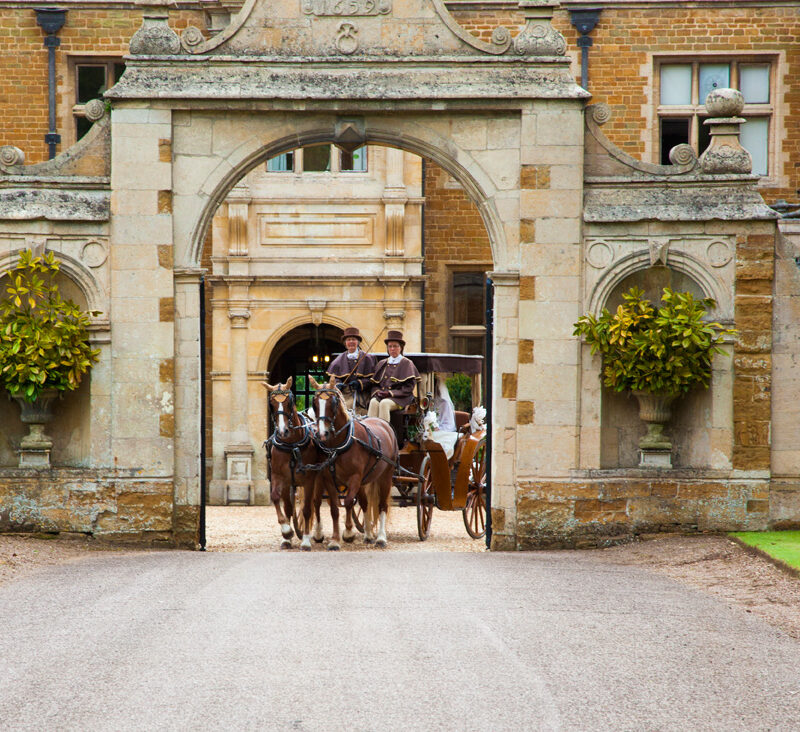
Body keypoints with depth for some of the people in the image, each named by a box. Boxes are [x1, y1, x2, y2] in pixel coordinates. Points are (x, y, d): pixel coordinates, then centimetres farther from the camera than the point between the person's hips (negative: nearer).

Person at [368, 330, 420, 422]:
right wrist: (377, 391, -5)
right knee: (373, 402, -30)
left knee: (384, 403, -35)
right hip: (382, 395, 4)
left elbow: (409, 387, -3)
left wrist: (391, 393, -12)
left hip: (400, 398, -4)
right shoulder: (382, 364, 20)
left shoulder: (406, 364, 6)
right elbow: (375, 383, 19)